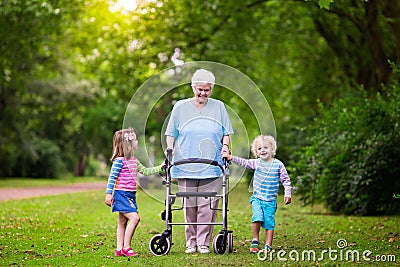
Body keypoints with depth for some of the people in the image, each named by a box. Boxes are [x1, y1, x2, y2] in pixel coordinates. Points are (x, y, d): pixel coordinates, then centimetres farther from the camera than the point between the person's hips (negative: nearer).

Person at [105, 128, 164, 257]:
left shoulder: (134, 160, 13)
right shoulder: (119, 161, -13)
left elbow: (145, 171, 21)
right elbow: (112, 178, -13)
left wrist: (160, 168, 15)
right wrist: (108, 194, -15)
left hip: (130, 195, 9)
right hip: (121, 194, -9)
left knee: (122, 222, 11)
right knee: (134, 218, -16)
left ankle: (119, 249, 15)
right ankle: (126, 247, -11)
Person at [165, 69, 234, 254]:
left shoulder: (219, 107, 10)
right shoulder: (180, 107, 8)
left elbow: (226, 132, 15)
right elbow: (171, 133, 13)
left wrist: (225, 146, -3)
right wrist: (169, 149, -3)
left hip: (212, 167, 0)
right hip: (185, 167, 0)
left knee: (207, 206, -3)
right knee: (189, 206, 2)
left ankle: (204, 243, 4)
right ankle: (190, 242, 13)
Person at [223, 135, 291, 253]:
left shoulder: (278, 165, -1)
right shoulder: (256, 163, 4)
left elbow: (285, 180, 3)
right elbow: (244, 162, 2)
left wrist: (288, 194, -4)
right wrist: (231, 158, -11)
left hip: (270, 200, -1)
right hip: (257, 198, 1)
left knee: (269, 222, -3)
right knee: (257, 217, -18)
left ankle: (268, 245, 7)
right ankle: (255, 240, -2)